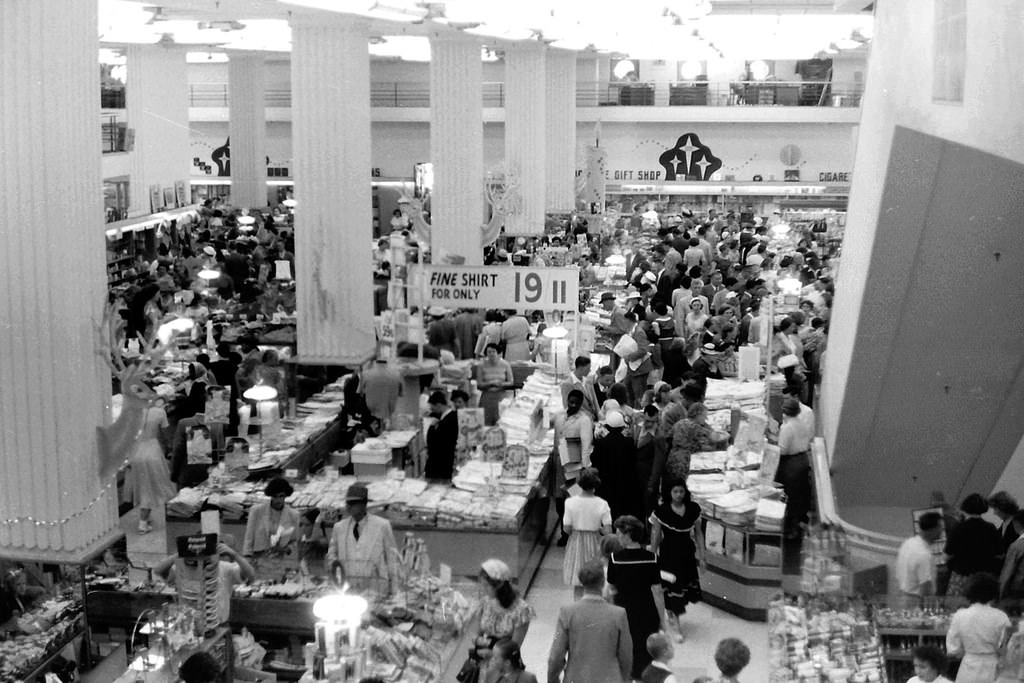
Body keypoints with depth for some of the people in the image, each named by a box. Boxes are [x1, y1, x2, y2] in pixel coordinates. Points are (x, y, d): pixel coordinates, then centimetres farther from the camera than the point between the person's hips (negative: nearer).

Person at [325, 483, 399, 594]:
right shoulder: (339, 527, 11)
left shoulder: (382, 525, 2)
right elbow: (331, 554, 20)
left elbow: (391, 558, 5)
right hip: (348, 588, 3)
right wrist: (334, 562, -5)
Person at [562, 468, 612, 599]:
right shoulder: (602, 504, -16)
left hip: (576, 543, 1)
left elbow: (566, 529, -12)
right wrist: (598, 528, 4)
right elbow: (608, 531, -16)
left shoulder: (570, 502, -14)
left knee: (577, 585, 14)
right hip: (595, 544, 0)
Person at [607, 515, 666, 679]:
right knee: (646, 653, 13)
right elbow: (657, 592, -10)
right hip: (647, 615, 0)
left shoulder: (615, 558, -13)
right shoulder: (651, 558, -13)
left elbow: (612, 587, -2)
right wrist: (662, 620, -2)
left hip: (623, 612, 0)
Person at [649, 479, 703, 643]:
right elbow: (655, 537, -6)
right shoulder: (661, 511, -13)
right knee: (672, 588, -2)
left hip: (687, 554, 4)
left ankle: (670, 612, 38)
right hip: (668, 554, -4)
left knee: (687, 586, 11)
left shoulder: (694, 509, -3)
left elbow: (698, 533, 6)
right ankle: (677, 625, 9)